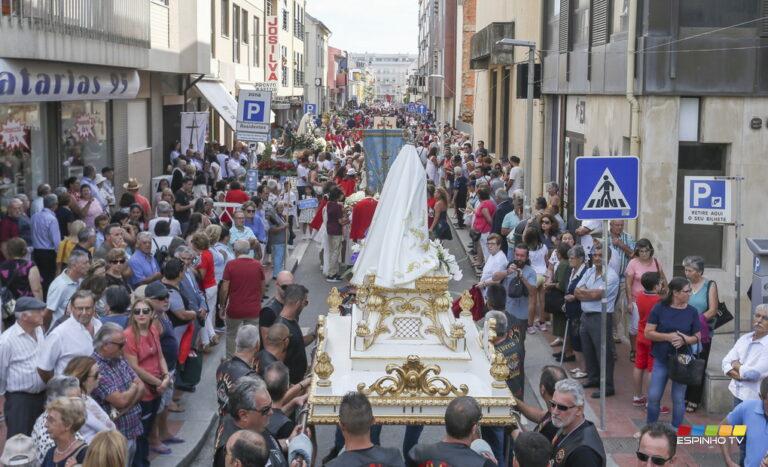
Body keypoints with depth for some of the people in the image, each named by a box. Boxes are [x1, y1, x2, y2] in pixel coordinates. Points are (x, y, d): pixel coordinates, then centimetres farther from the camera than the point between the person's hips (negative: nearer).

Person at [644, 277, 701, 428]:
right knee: (653, 397, 2)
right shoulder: (660, 308, -4)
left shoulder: (692, 312, 0)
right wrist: (668, 337, -18)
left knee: (678, 399, 6)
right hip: (661, 359, -1)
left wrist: (684, 340, -15)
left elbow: (697, 336, 6)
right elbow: (648, 333, -6)